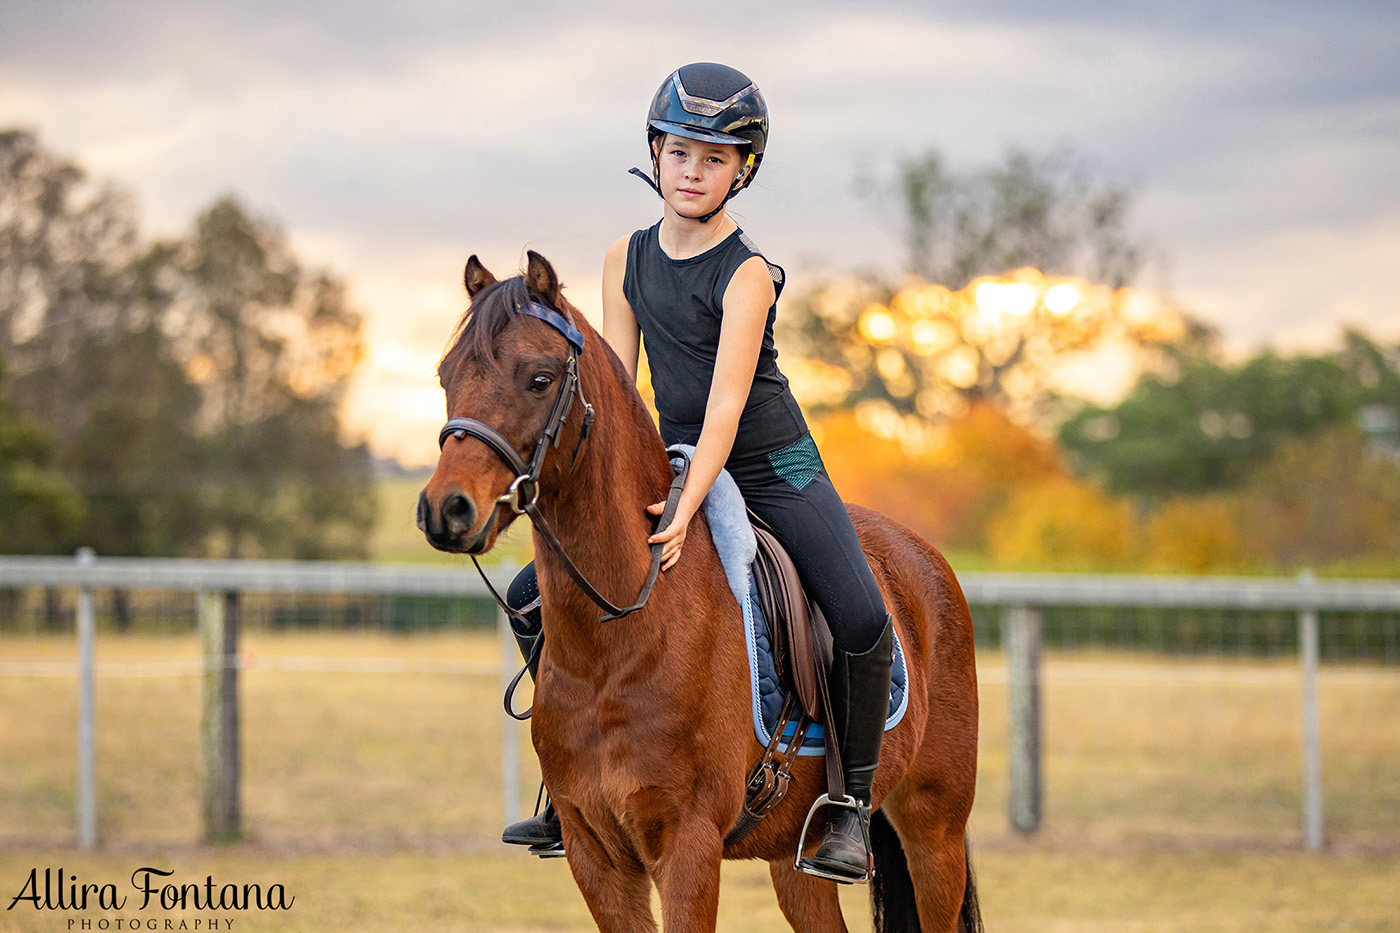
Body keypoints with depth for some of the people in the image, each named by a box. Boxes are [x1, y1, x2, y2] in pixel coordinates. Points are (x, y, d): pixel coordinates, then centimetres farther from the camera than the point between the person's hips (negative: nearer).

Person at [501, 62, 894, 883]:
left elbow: (726, 400, -25)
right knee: (534, 598, -4)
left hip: (774, 471, -5)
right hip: (674, 467, 5)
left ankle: (853, 806, -10)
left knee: (863, 620, -27)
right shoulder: (628, 261, 2)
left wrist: (687, 512, -36)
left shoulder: (748, 274, -15)